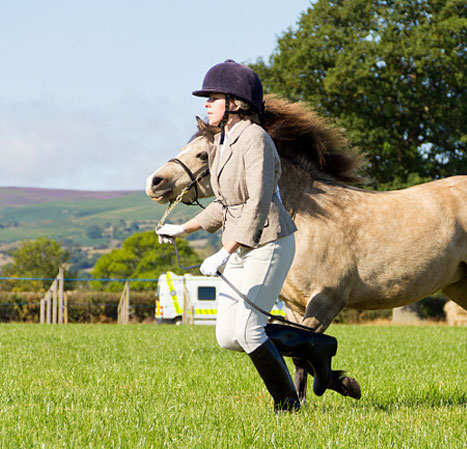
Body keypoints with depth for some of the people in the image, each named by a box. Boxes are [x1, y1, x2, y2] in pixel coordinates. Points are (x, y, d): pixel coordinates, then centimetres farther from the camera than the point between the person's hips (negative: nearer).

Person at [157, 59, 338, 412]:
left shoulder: (255, 139, -17)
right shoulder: (223, 142, 11)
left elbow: (259, 202, -26)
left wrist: (224, 254, -31)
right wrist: (184, 230, 19)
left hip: (270, 243, -9)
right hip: (242, 247, 9)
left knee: (248, 331, -10)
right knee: (227, 336, 3)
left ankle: (288, 403, 8)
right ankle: (314, 346, 15)